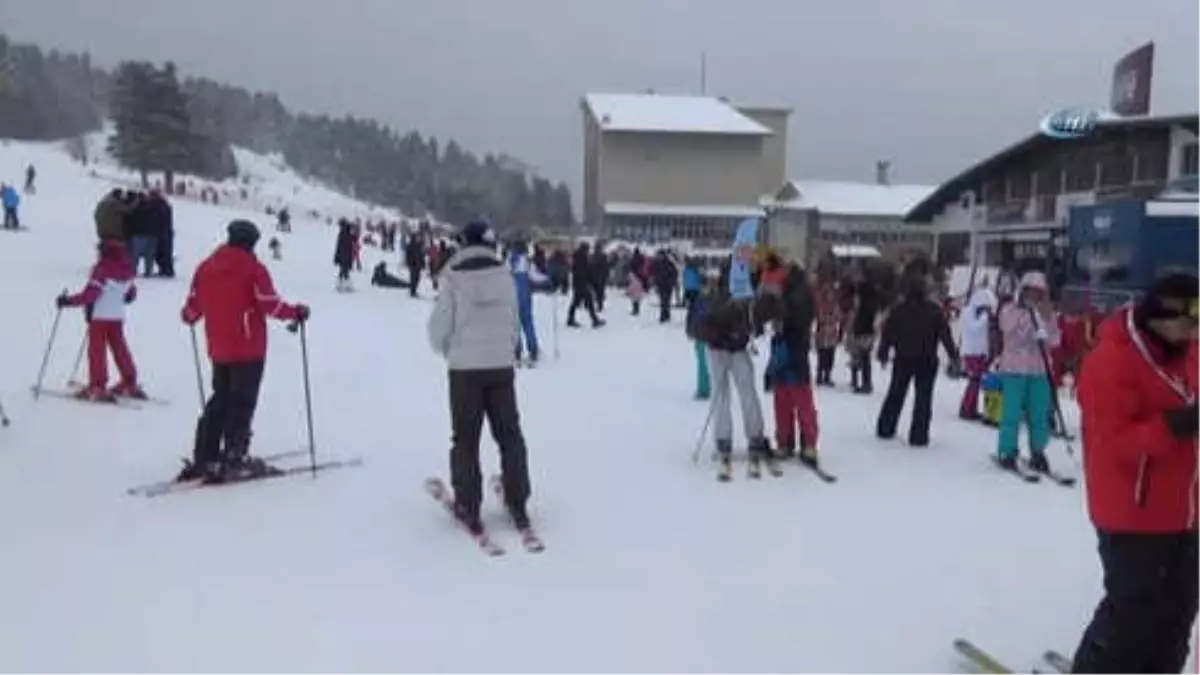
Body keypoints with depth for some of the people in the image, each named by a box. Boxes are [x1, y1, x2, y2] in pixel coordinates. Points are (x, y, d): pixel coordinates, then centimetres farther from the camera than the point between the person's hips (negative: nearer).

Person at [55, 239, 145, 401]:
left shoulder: (102, 269, -17)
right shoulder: (127, 271, 2)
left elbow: (90, 294, -22)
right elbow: (131, 294, 15)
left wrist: (68, 301, -19)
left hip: (99, 316, -6)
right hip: (118, 317, 6)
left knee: (97, 350, -1)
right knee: (120, 348, 15)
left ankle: (97, 387, -4)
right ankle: (130, 384, 19)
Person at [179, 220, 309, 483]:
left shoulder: (206, 267, 6)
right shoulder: (254, 268, -10)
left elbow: (193, 306, 9)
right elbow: (270, 304, -13)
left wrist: (188, 317, 31)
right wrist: (296, 313, 2)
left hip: (219, 350, 6)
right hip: (249, 350, -6)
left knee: (220, 401, 17)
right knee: (242, 404, 0)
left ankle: (203, 458, 16)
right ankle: (233, 460, -2)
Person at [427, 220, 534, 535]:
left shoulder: (454, 278, -10)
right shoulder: (505, 276, -1)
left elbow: (439, 327, -6)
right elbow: (514, 323, 6)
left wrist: (448, 350, 15)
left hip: (465, 368, -2)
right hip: (502, 366, 3)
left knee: (466, 439, 9)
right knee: (509, 435, 13)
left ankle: (469, 507, 10)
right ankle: (517, 504, 16)